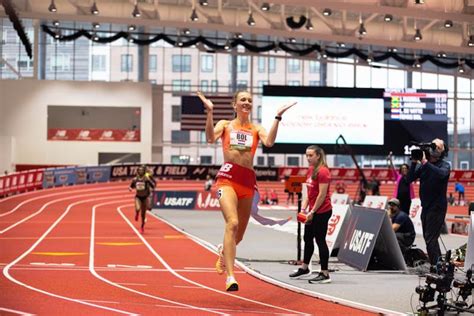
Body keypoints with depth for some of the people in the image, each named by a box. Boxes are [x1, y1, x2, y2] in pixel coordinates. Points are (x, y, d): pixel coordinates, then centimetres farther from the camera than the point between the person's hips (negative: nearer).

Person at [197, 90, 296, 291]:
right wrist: (210, 113, -15)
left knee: (239, 233, 12)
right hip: (228, 177, -4)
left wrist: (277, 118, -11)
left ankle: (224, 251, 49)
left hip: (248, 180, 4)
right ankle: (230, 277, -30)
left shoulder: (256, 129, 15)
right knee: (232, 223, -25)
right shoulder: (225, 124, 12)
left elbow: (269, 142, -7)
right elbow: (211, 138, -8)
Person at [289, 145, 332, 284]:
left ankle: (325, 274, 2)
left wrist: (312, 212, -17)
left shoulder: (323, 171, -16)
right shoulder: (310, 170, 11)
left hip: (322, 212, -9)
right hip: (313, 211, 9)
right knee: (308, 238, 19)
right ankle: (304, 268, 35)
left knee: (320, 240, -4)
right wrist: (304, 207, 6)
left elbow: (322, 195, -19)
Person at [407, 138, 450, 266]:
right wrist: (414, 162, -13)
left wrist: (425, 162, -30)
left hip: (437, 206, -6)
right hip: (426, 206, 6)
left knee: (430, 238, -13)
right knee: (429, 237, 14)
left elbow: (441, 174, -28)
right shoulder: (422, 165, 7)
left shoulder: (444, 165, -5)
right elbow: (410, 178, -2)